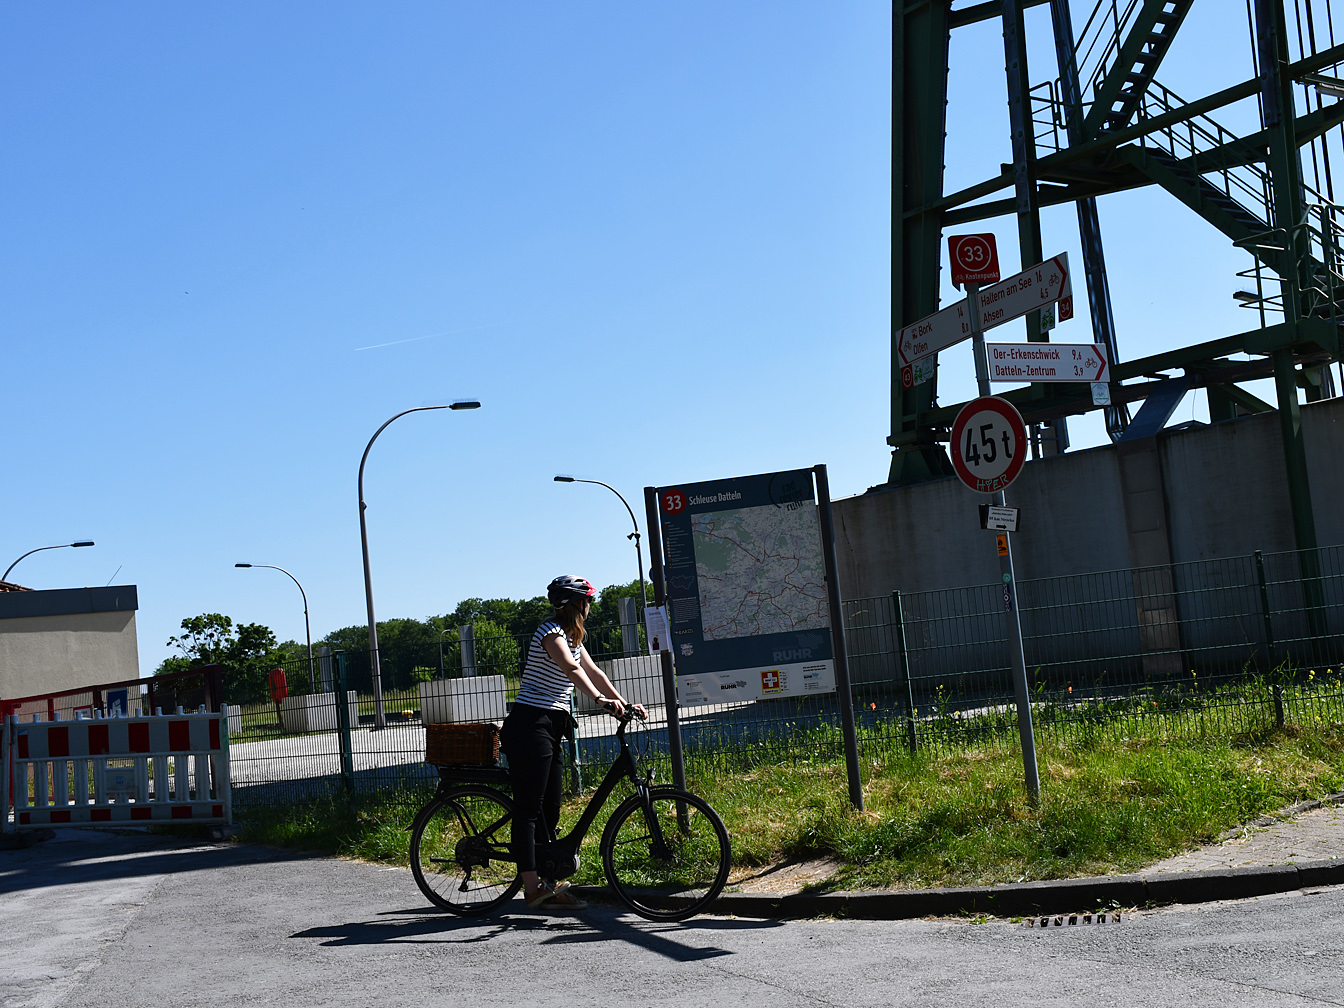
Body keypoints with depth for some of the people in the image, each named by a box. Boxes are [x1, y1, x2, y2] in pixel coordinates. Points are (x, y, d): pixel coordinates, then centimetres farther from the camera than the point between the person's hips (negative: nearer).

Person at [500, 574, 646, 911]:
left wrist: (625, 703, 8)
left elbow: (594, 672, 16)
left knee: (549, 810, 9)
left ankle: (548, 885, 12)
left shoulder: (571, 637, 18)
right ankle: (532, 889, -12)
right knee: (528, 808, -10)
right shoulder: (550, 631, -12)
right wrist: (600, 699, -40)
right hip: (530, 725, -10)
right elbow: (571, 669, -28)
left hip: (549, 728, 10)